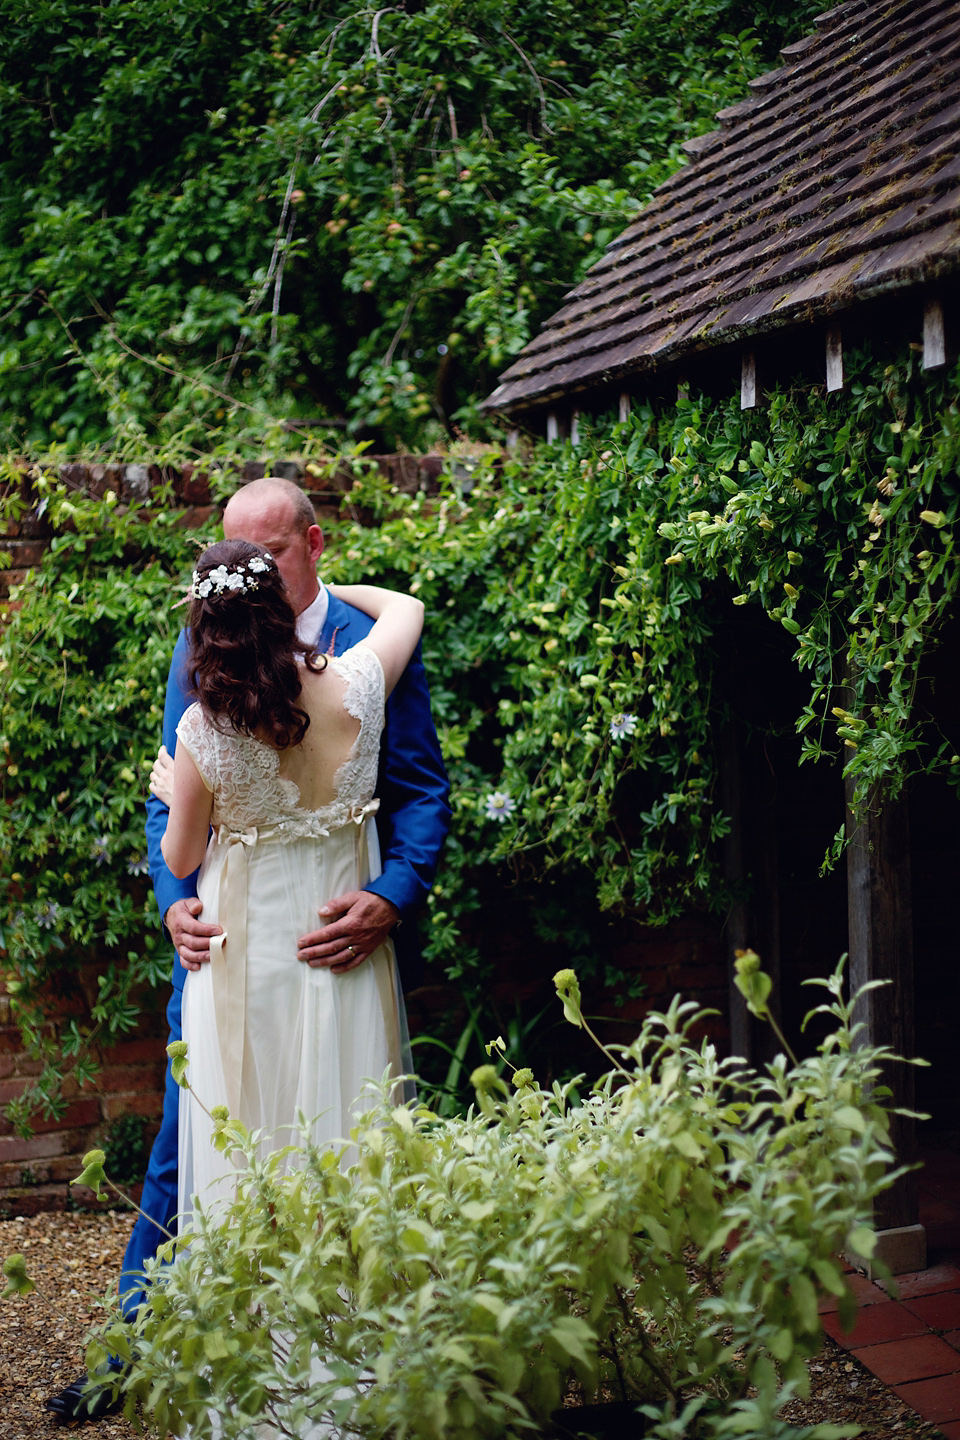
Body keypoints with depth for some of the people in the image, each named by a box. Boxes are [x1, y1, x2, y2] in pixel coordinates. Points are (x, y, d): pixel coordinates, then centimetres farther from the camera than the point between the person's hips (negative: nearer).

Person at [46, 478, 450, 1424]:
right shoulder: (200, 647, 5)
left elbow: (422, 794, -6)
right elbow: (171, 800, 7)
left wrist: (392, 900, -23)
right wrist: (174, 902, -10)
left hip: (336, 937, -2)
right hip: (221, 935, 3)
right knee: (183, 1149, 10)